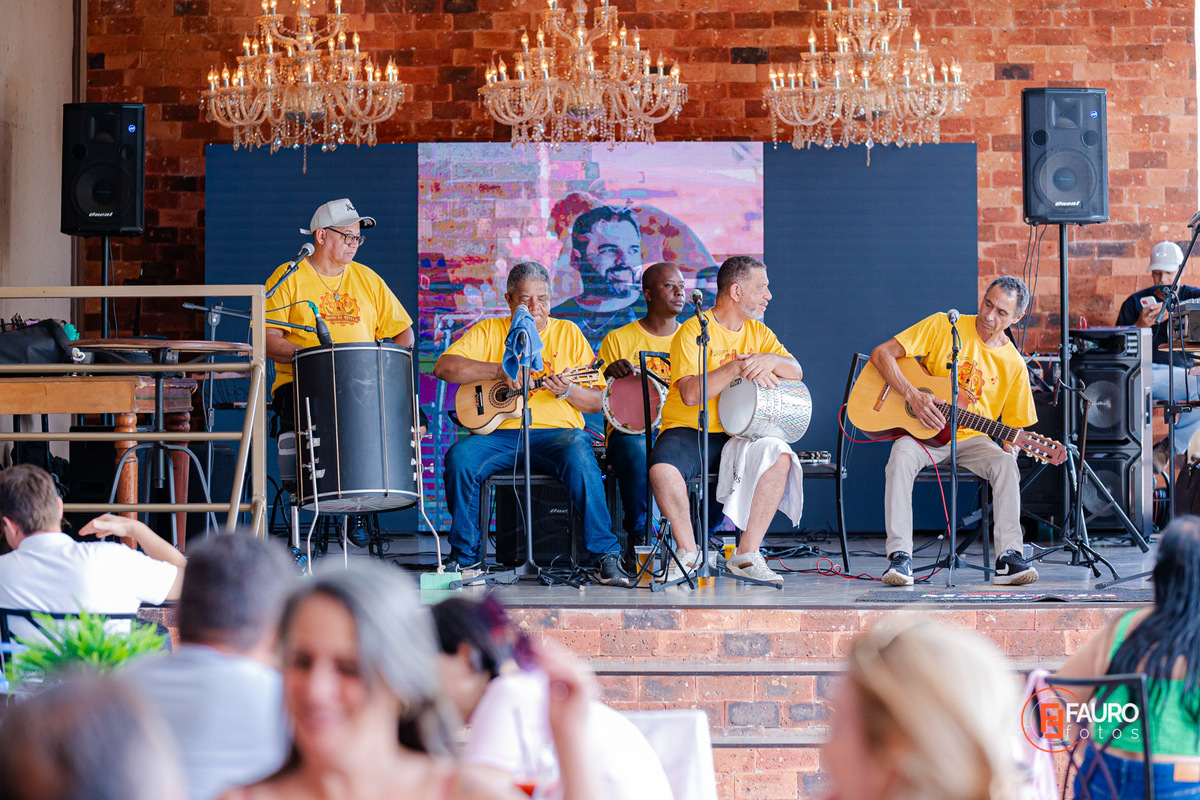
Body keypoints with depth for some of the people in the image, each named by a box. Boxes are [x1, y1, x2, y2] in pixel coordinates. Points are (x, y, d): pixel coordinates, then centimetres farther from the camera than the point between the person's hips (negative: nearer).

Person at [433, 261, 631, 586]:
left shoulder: (568, 332, 14)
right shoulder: (488, 331, 13)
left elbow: (597, 403, 10)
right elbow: (443, 367, -4)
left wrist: (567, 391, -12)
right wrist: (502, 370, -12)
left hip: (558, 431, -1)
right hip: (499, 433, 1)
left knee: (579, 456, -34)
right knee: (459, 457, -28)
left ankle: (606, 556, -27)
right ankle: (465, 556, -11)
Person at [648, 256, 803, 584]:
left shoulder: (758, 332, 12)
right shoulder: (694, 331, -8)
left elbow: (796, 371, 0)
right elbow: (689, 394, -20)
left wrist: (770, 360, -21)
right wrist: (736, 367, -28)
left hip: (738, 434, 4)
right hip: (688, 431, -4)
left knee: (780, 459, -26)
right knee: (662, 470, -34)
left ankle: (747, 554, -17)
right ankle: (688, 551, -10)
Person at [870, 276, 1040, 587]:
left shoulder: (1014, 365, 2)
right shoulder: (944, 325, -5)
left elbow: (1013, 426, 9)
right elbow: (881, 354, -9)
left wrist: (1011, 447, -15)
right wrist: (913, 395, -21)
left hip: (971, 438, 2)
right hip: (922, 431, -2)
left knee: (1005, 464, -30)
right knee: (902, 456, -35)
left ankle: (1008, 557, -29)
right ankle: (899, 556, -35)